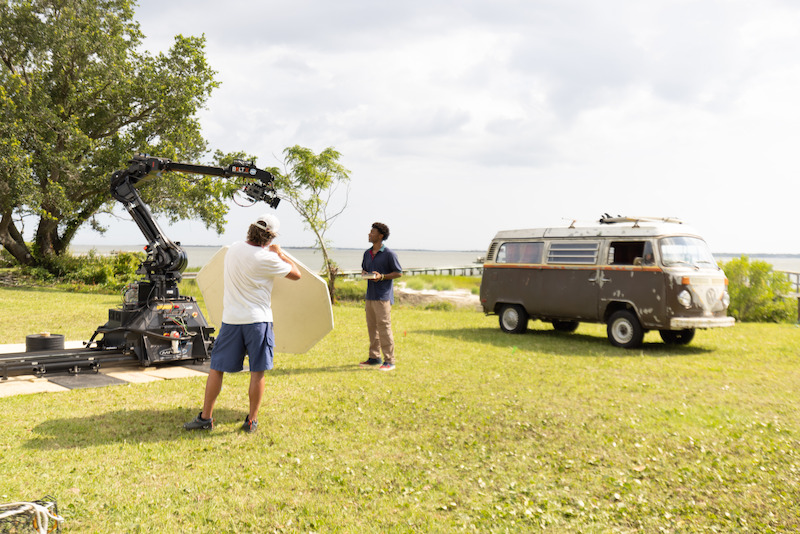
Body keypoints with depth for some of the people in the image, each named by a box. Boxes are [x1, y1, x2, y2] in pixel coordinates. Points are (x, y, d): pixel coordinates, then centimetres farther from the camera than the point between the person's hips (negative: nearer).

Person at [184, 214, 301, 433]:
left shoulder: (233, 248, 5)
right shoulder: (267, 259, -12)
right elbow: (296, 274, -1)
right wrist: (280, 253, 9)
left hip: (231, 319, 5)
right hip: (258, 320, -4)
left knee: (217, 369, 11)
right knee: (257, 372, 6)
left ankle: (205, 417, 14)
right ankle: (252, 421, 11)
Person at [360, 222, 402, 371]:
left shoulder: (389, 254, -7)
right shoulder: (367, 253, 14)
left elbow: (399, 273, -5)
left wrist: (382, 276, -17)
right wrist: (364, 273, 3)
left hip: (383, 296, -7)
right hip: (370, 296, 7)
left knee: (384, 327, -8)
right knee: (372, 326, 11)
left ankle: (389, 361, -3)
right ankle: (374, 358, 20)